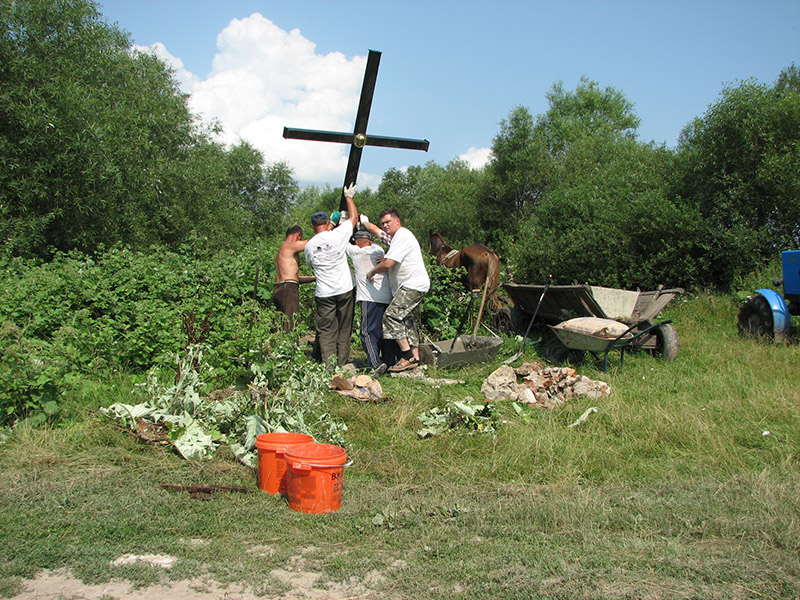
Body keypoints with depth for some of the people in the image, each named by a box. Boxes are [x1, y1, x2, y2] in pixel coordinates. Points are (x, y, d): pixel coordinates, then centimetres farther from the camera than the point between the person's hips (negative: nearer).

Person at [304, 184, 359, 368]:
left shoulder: (309, 246, 1)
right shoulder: (337, 235, -7)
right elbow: (354, 217, 6)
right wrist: (349, 197, 20)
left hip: (324, 293, 1)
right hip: (345, 290, -1)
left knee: (326, 331, 4)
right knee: (344, 329, 9)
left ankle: (328, 364, -5)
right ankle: (342, 363, 11)